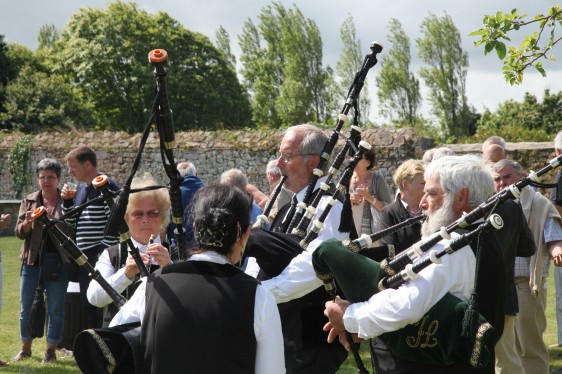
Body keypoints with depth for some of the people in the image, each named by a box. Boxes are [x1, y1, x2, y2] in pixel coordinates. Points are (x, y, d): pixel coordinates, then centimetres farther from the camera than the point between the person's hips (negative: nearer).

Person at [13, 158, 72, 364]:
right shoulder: (29, 201, 9)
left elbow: (71, 230, -4)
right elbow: (18, 232, 5)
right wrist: (27, 223, -16)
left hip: (58, 262, -3)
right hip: (32, 261, 3)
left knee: (55, 309, 3)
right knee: (26, 307, 7)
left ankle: (51, 350, 13)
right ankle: (25, 348, 21)